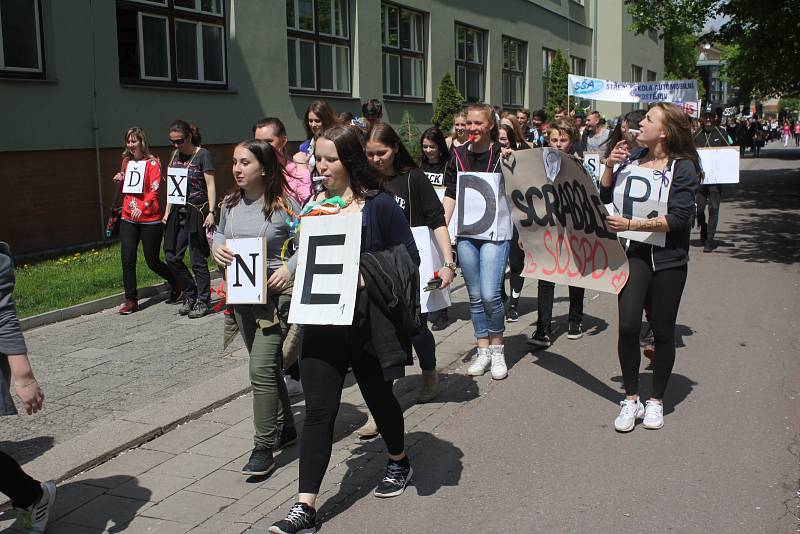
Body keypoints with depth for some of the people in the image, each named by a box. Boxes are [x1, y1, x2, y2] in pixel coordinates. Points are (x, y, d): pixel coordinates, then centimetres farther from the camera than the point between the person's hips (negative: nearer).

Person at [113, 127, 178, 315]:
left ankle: (176, 283, 31)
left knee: (152, 262, 4)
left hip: (149, 220, -5)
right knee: (128, 260, -3)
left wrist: (142, 207, -30)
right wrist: (118, 181, 0)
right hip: (128, 219, 5)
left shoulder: (152, 163, -5)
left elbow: (154, 190, -15)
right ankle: (131, 301, 6)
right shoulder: (126, 162, 12)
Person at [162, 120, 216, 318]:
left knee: (198, 260, -2)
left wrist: (211, 212, -18)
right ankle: (190, 295, 23)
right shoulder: (175, 155, 12)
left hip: (197, 211, -7)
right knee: (172, 257, 6)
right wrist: (167, 211, 13)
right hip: (179, 211, 7)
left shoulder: (203, 155, -7)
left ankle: (203, 302, 10)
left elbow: (210, 185, -10)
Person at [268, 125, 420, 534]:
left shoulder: (377, 205, -9)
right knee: (318, 411, -1)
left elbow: (407, 257, -8)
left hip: (365, 320, -3)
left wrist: (365, 272, -20)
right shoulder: (315, 202, 6)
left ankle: (399, 462, 45)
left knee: (377, 394, 17)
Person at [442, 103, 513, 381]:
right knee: (475, 296, 8)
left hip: (496, 233, -4)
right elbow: (450, 194, 11)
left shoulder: (502, 154, -3)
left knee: (490, 294, -12)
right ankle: (483, 350, 20)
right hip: (466, 233, 4)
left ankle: (497, 349, 8)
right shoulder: (458, 155, 7)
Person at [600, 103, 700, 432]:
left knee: (662, 331, 8)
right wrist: (609, 167, -6)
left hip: (668, 258, -2)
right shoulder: (631, 158, 6)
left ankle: (656, 401, 25)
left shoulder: (683, 167, -7)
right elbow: (606, 198, 8)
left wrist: (630, 224, -20)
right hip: (633, 253, 2)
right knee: (627, 326, -8)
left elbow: (679, 218, -16)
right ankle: (631, 399, 9)